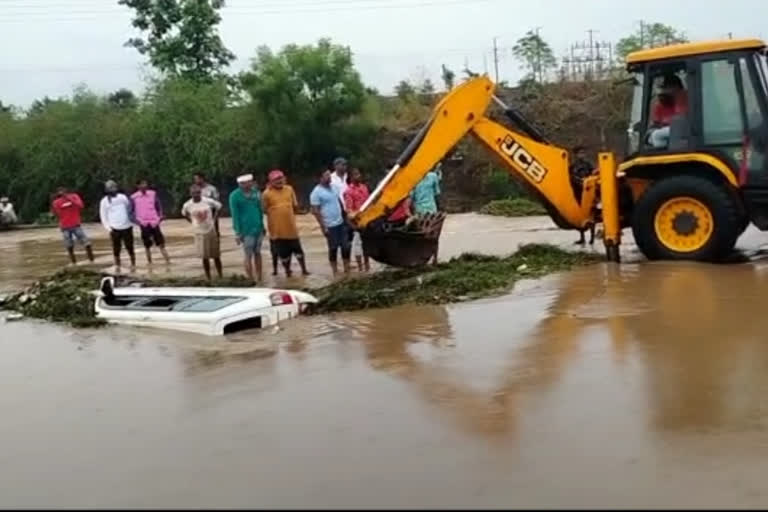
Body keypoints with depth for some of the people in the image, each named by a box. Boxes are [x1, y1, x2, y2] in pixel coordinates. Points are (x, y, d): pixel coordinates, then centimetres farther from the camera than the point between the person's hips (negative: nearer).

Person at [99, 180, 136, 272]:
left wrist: (132, 221, 10)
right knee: (116, 248, 0)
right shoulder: (105, 201, 1)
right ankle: (117, 265, 13)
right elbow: (103, 216, 3)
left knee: (130, 247, 3)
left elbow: (130, 208, 15)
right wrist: (108, 228, -4)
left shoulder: (123, 197, 6)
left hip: (127, 227, 1)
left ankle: (133, 264, 13)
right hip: (115, 229, -1)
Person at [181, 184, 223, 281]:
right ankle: (208, 278, 12)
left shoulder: (208, 201, -14)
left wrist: (213, 219, -3)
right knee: (204, 257, 1)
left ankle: (221, 277, 21)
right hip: (199, 233, 0)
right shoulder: (188, 205, -10)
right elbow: (184, 214, 11)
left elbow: (219, 206, 2)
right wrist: (192, 222, 1)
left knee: (216, 255, 7)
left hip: (211, 231, 0)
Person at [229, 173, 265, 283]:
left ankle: (259, 279, 22)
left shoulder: (255, 192, 5)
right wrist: (238, 233, -12)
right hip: (246, 231, -5)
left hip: (258, 229, 5)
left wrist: (262, 226, 16)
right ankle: (251, 281, 8)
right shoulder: (235, 196, -11)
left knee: (257, 254, 13)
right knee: (249, 256, 0)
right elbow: (235, 215, -10)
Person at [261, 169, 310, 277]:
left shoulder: (289, 189, 2)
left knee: (298, 249, 14)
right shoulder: (267, 193, -10)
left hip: (291, 227, 3)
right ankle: (287, 271, 26)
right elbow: (264, 210, -5)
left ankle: (304, 270, 29)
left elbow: (295, 206, 12)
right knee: (283, 252, 9)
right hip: (277, 229, -3)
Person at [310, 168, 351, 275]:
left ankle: (347, 269, 21)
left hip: (341, 223, 7)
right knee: (333, 248, 2)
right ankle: (335, 271, 13)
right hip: (330, 226, -7)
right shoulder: (316, 192, -12)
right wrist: (323, 227, -16)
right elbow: (315, 211, -14)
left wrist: (344, 216, 15)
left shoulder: (333, 187, 8)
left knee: (346, 246, 10)